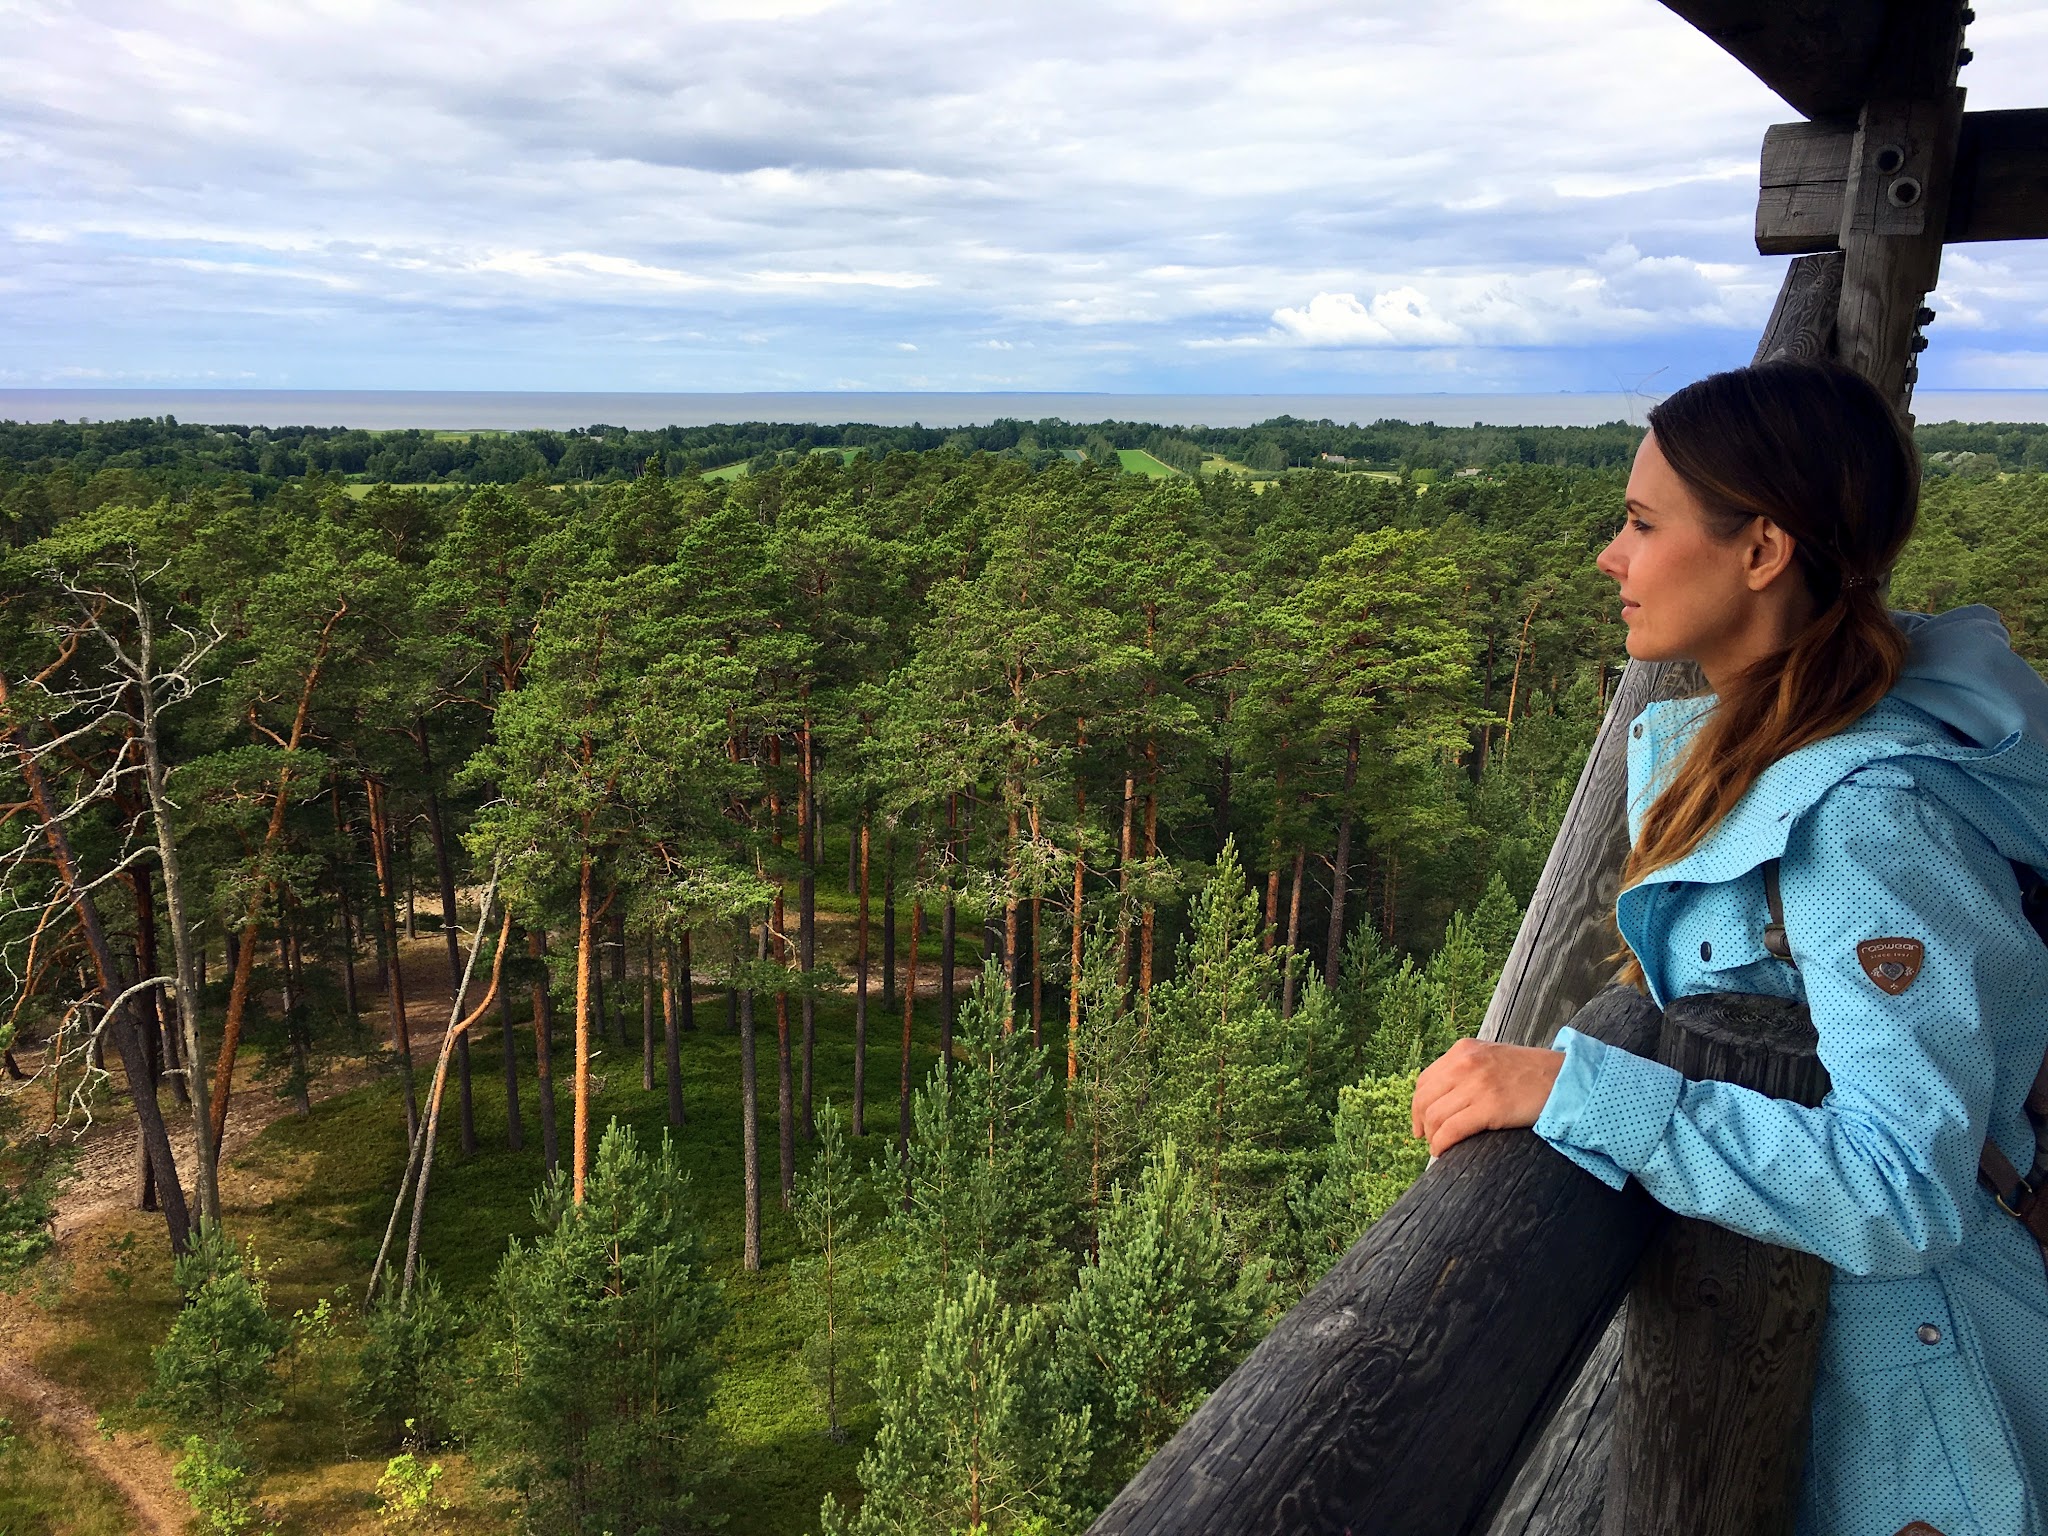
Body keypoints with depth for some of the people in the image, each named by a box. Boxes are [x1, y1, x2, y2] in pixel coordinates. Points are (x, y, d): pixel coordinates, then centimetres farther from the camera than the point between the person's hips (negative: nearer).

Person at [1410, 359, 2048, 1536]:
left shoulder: (1869, 822, -30)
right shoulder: (1748, 734, -4)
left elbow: (1904, 1190, -36)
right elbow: (1663, 739, 22)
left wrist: (1576, 1090, -41)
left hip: (1898, 1349, -8)